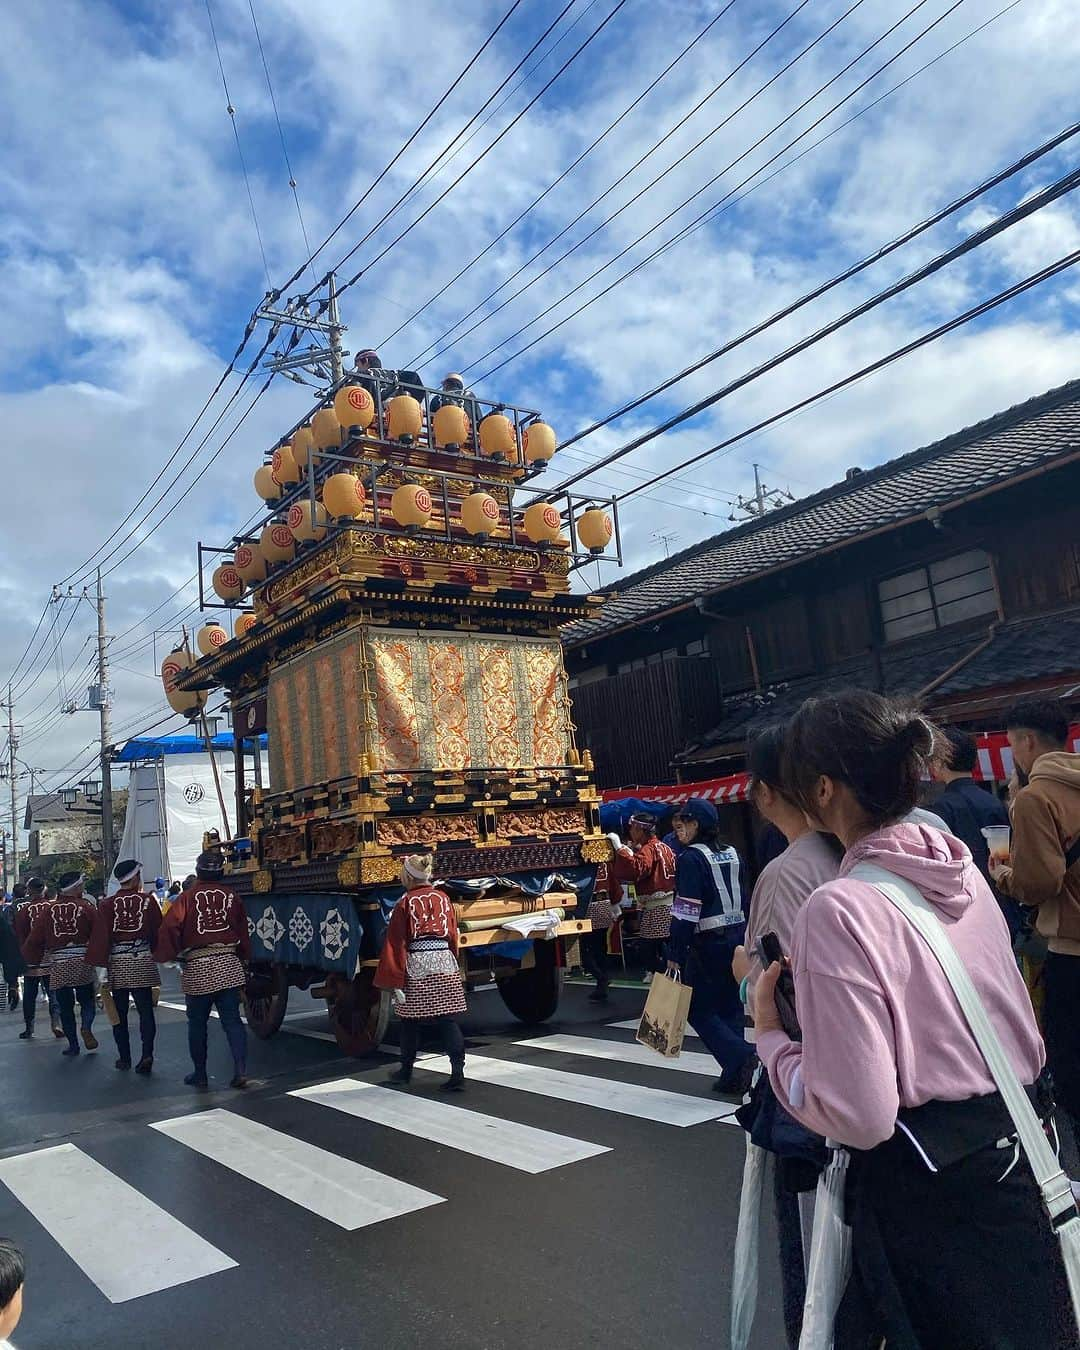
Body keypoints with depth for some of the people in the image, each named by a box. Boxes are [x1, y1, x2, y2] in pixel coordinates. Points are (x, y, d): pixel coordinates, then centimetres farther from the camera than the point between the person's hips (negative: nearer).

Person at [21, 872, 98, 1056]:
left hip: (58, 964, 2)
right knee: (87, 999, 14)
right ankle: (86, 1028, -11)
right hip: (83, 961, -2)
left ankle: (73, 1045, 14)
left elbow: (35, 939, 5)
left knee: (65, 1005, 12)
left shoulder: (47, 910, 4)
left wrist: (33, 961, 18)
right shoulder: (86, 907, -2)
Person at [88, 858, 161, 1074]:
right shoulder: (149, 899, -3)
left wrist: (99, 966, -6)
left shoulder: (107, 904, -2)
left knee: (119, 1012, 13)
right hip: (143, 959, -1)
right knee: (145, 1010, 3)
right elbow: (158, 931, 2)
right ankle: (147, 1054, -10)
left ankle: (124, 1058, 18)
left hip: (117, 962, 1)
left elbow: (100, 937, -7)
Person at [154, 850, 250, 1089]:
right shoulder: (232, 896, 4)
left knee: (197, 1023, 12)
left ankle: (200, 1074, 19)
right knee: (232, 1020, 5)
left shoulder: (187, 898, -4)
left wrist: (165, 955, 5)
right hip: (229, 965, 2)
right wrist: (242, 957, 23)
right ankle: (240, 1070, -4)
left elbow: (169, 930, -10)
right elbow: (243, 932, 10)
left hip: (197, 968, -2)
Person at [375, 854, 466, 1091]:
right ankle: (458, 1073, -5)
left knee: (410, 1020, 13)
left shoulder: (405, 903, -4)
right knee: (448, 1020, 3)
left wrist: (395, 981, -3)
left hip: (416, 964, -3)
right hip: (445, 962, 3)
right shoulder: (443, 898, 7)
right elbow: (453, 935, 11)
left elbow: (396, 943, -5)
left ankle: (406, 1072, 27)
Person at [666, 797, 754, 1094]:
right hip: (738, 936, 8)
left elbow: (686, 912, -17)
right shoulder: (731, 855, 9)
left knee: (698, 1009, 3)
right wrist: (743, 939, 19)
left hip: (708, 944, -8)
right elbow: (742, 899, 13)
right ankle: (734, 1076, 16)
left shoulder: (691, 858, -14)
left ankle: (739, 1055, -12)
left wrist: (675, 955, -14)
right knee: (730, 1006, 14)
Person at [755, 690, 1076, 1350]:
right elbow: (1026, 1035, 12)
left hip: (927, 1192, -8)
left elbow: (858, 1116, -23)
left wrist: (770, 1036, -11)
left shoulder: (837, 911, -23)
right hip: (1015, 1161, 8)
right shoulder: (965, 873, 1)